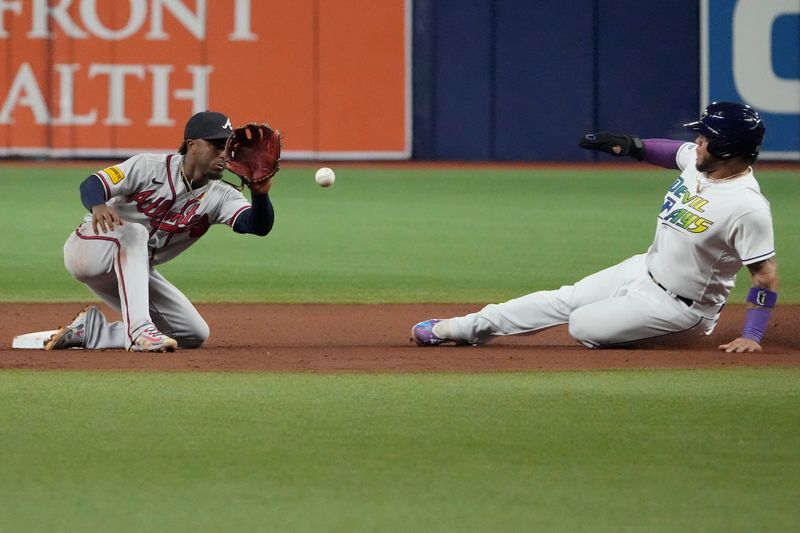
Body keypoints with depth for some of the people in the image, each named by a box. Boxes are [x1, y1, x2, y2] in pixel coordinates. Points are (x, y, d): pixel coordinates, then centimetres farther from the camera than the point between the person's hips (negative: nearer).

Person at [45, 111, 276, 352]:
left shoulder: (220, 197, -5)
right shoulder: (151, 167, -17)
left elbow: (259, 226, -21)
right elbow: (91, 184, -21)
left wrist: (260, 194, -43)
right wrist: (98, 206, -45)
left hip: (135, 271, 6)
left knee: (196, 334, -3)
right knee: (134, 231, -38)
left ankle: (90, 330, 2)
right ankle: (140, 330, -45)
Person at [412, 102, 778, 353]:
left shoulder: (748, 208, -30)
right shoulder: (698, 160, -6)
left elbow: (766, 275, -26)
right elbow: (674, 151, 18)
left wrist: (752, 337, -29)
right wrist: (631, 145, 1)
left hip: (677, 305, -8)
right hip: (645, 269, 8)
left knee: (583, 327, -12)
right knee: (565, 300, 9)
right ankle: (459, 329, 17)